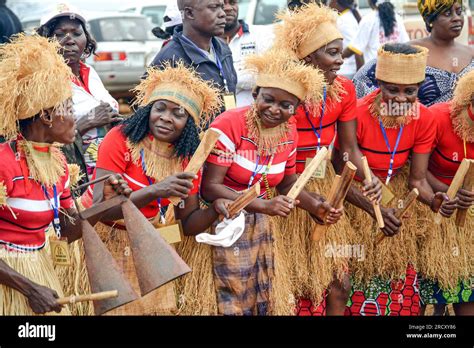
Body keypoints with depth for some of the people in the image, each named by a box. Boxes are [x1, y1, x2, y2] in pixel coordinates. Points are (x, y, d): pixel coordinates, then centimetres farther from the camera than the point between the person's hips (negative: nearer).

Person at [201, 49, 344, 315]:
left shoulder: (289, 131, -1)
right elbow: (210, 187, -23)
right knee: (234, 303, 2)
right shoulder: (229, 125, -21)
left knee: (263, 301, 12)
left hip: (260, 226, 6)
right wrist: (264, 206, -31)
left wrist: (316, 206, -7)